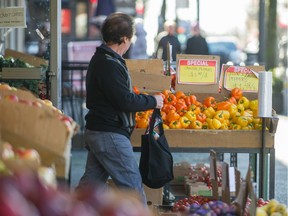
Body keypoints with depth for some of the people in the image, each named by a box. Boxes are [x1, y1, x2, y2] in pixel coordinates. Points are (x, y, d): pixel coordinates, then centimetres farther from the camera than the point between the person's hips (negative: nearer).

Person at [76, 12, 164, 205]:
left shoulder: (100, 59, 14)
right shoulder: (109, 64, -19)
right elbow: (125, 101, -21)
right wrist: (153, 101, -8)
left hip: (95, 131, 10)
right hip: (110, 135, -10)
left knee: (91, 181, 14)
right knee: (133, 186, -3)